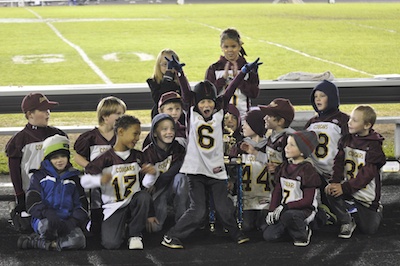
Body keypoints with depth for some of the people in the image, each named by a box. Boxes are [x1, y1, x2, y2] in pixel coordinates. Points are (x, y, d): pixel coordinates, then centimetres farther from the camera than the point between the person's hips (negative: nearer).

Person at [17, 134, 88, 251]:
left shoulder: (73, 178, 17)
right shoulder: (39, 176, 8)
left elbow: (82, 204, 12)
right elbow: (32, 203, -3)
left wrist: (73, 221, -8)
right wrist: (48, 213, -22)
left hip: (67, 222, 4)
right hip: (44, 219, -4)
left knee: (79, 240, -30)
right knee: (48, 224, -42)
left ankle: (36, 241, -14)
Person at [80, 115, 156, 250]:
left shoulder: (138, 156, 6)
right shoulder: (106, 158, -7)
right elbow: (84, 180, -10)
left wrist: (151, 172, -8)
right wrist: (100, 180, -30)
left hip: (134, 202, 3)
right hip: (114, 207, -3)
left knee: (144, 196, -32)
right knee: (111, 244, -22)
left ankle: (135, 235, -9)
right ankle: (122, 226, 16)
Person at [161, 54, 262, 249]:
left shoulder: (218, 114, 5)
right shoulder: (192, 115, 1)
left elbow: (229, 92, 0)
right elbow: (186, 94, -12)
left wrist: (244, 71, -7)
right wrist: (179, 72, -25)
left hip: (216, 170, 3)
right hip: (196, 170, -3)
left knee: (224, 208, 4)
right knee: (197, 211, -6)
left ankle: (236, 233, 29)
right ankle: (171, 237, 7)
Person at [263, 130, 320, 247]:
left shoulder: (308, 170, -12)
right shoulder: (284, 167, 8)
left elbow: (308, 200, -15)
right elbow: (277, 191, 11)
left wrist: (284, 207, -21)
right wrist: (272, 210, -4)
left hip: (304, 210, -6)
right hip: (283, 209, 6)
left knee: (288, 215, -39)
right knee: (269, 235, -14)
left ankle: (302, 235, -9)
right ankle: (292, 226, 15)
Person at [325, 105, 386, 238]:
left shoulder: (374, 146, -13)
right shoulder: (346, 140, 2)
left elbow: (367, 173, -20)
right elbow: (339, 162, -3)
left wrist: (345, 187, -26)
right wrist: (335, 182, -22)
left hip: (367, 195, -3)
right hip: (347, 188, 4)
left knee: (369, 229, -2)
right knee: (330, 191, -28)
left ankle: (376, 211, 33)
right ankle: (347, 221, -5)